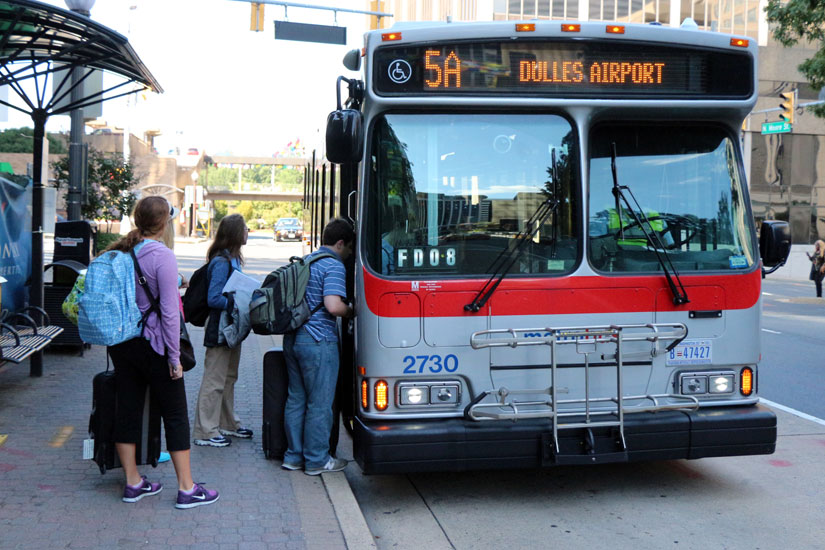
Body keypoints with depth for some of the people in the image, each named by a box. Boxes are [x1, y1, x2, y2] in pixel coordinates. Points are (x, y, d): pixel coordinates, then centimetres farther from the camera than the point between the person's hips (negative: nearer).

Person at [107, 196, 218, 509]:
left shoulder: (120, 252, 4)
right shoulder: (162, 256, -15)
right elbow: (169, 311, -17)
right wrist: (174, 356, -13)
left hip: (121, 343, 7)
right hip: (152, 344, -7)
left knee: (127, 410, 12)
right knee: (175, 415, 3)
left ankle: (133, 483, 22)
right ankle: (186, 488, 8)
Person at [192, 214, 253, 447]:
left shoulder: (232, 259, 9)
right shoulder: (221, 262, -20)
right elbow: (214, 299, -23)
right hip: (220, 329, -10)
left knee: (229, 377, 19)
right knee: (214, 381, -3)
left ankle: (228, 423, 32)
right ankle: (205, 432, 5)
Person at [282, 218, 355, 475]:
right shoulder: (334, 266, -12)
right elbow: (333, 306, -24)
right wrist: (351, 311, -4)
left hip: (292, 338, 9)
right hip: (318, 341, -9)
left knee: (295, 399, 15)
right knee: (320, 403, 2)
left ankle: (293, 456, 23)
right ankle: (316, 460, 10)